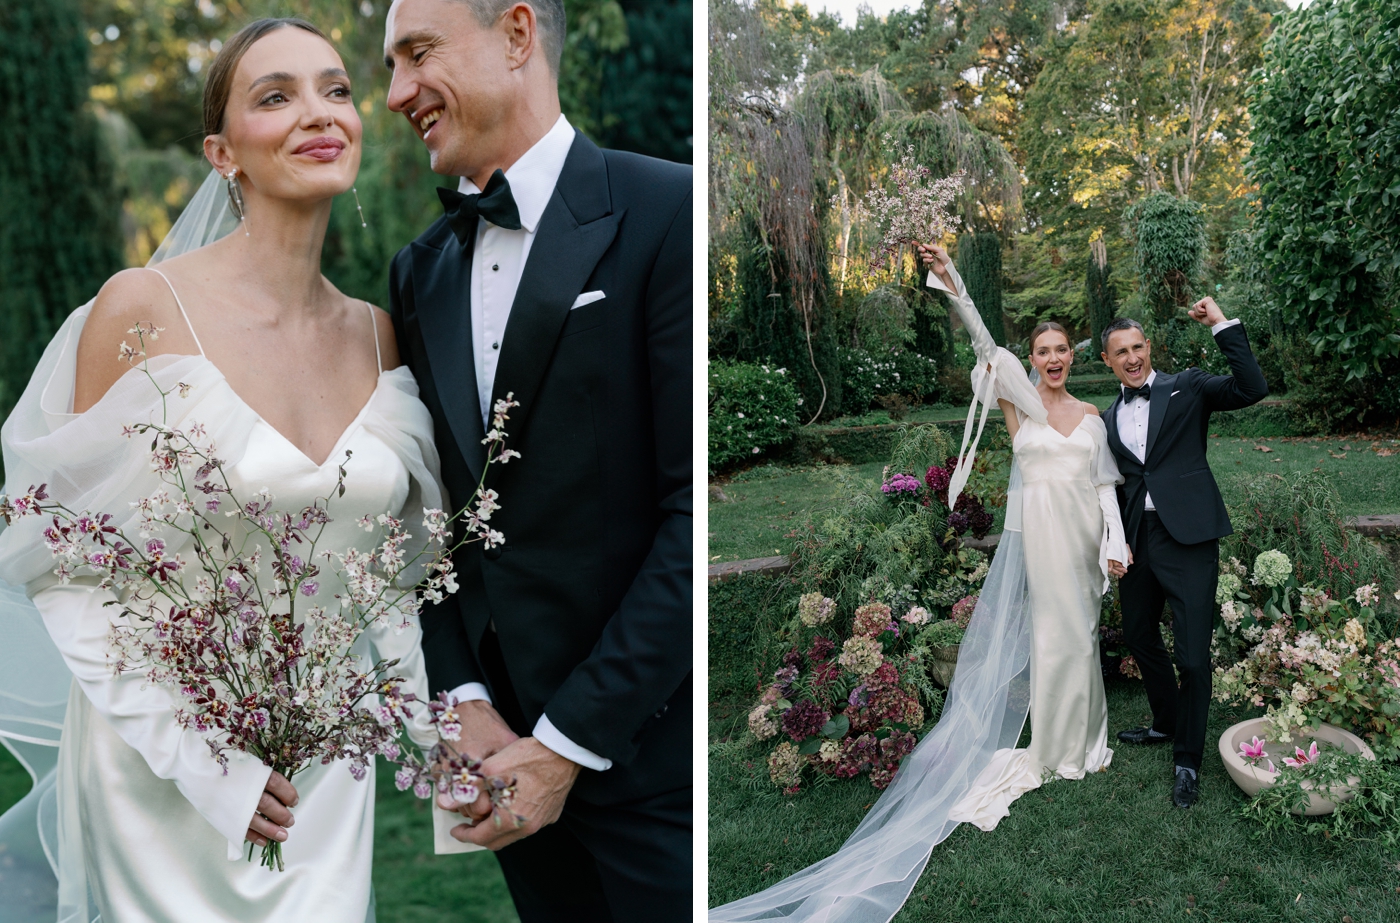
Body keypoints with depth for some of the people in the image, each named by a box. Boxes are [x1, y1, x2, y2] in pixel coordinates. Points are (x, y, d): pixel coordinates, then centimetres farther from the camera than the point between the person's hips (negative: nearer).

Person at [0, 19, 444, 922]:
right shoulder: (145, 308, -14)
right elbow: (75, 567, -11)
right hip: (165, 755, -3)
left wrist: (426, 709, 0)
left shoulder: (378, 333, -1)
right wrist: (200, 757, -15)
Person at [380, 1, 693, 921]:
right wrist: (463, 700, -2)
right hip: (502, 741, 6)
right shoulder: (420, 270, 9)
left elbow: (698, 506, -16)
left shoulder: (669, 214, -12)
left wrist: (569, 740, -14)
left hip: (646, 744, -5)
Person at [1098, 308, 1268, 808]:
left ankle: (1187, 758, 14)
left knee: (1192, 655, -4)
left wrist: (1221, 325, -18)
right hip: (1138, 541, 6)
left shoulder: (1187, 387, -1)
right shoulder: (1108, 419, 13)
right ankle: (1166, 723, 44)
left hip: (1187, 539, -6)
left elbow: (1252, 389, -16)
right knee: (1139, 636, 20)